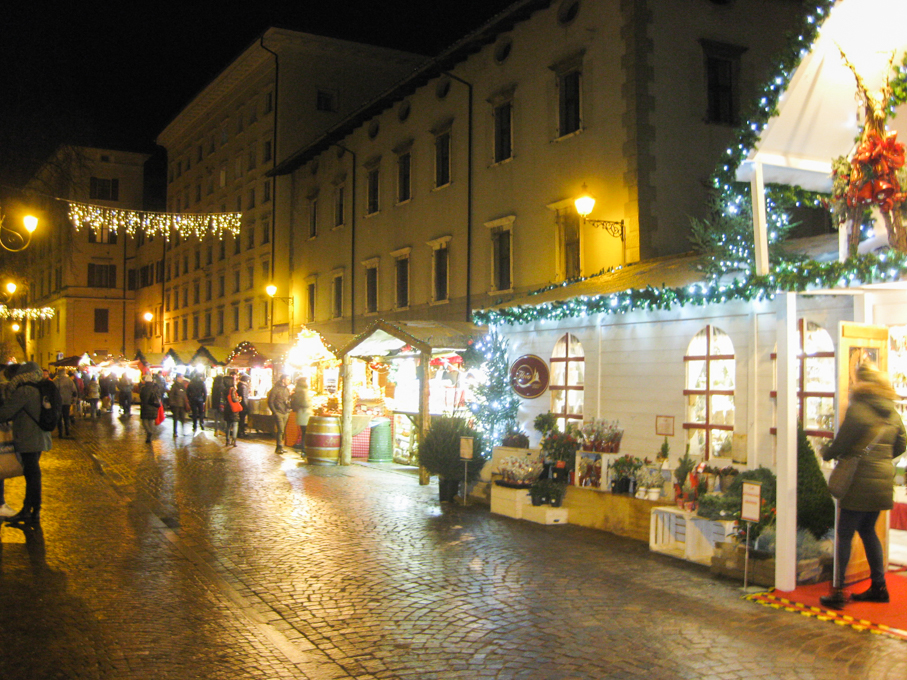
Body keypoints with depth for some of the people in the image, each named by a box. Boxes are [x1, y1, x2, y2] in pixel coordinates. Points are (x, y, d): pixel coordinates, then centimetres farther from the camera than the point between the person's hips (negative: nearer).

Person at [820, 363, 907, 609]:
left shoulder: (858, 410, -14)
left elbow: (841, 444, -12)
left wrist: (827, 453, 7)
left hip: (860, 482, -7)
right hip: (883, 480, 7)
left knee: (844, 534, -2)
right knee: (868, 531, 19)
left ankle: (838, 591, -3)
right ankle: (879, 586, 22)